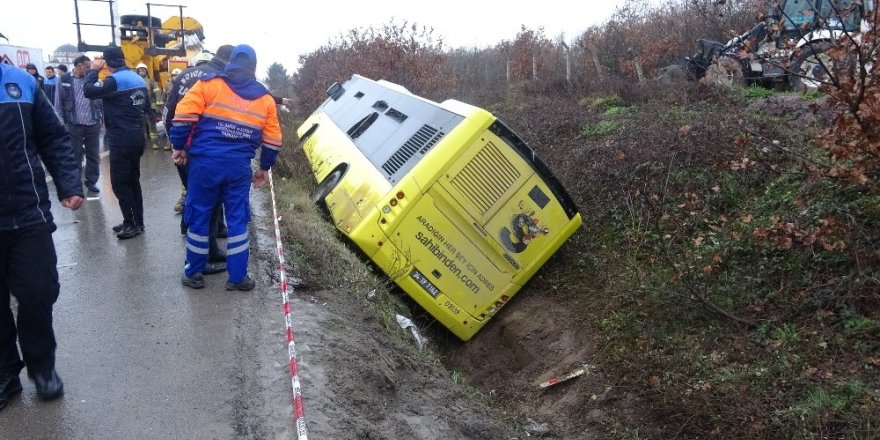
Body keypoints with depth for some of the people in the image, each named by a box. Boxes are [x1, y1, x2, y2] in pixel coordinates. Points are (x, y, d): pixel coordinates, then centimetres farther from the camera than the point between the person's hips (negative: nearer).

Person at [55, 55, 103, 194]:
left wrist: (100, 118, 4)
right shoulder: (64, 80, -2)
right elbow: (58, 104, -1)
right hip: (74, 125, -3)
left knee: (94, 155, 9)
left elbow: (98, 100, 10)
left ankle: (91, 181, 21)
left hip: (93, 124, 3)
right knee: (75, 156, 6)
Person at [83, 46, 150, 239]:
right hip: (136, 137, 9)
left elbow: (89, 91, -21)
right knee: (132, 180, 14)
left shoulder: (115, 80, -15)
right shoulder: (138, 79, 11)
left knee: (119, 182, -2)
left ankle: (133, 223, 0)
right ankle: (136, 222, 19)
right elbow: (146, 106, 19)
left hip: (122, 139, -9)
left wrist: (93, 70, -8)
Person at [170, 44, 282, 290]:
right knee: (237, 220, 10)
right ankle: (238, 277, 13)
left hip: (205, 162, -1)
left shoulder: (209, 84, 1)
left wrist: (179, 146, 6)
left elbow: (184, 116, -6)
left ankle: (194, 273, 20)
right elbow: (272, 139, 11)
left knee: (198, 216, 10)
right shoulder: (265, 98, 9)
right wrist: (264, 168, 22)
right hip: (239, 167, 2)